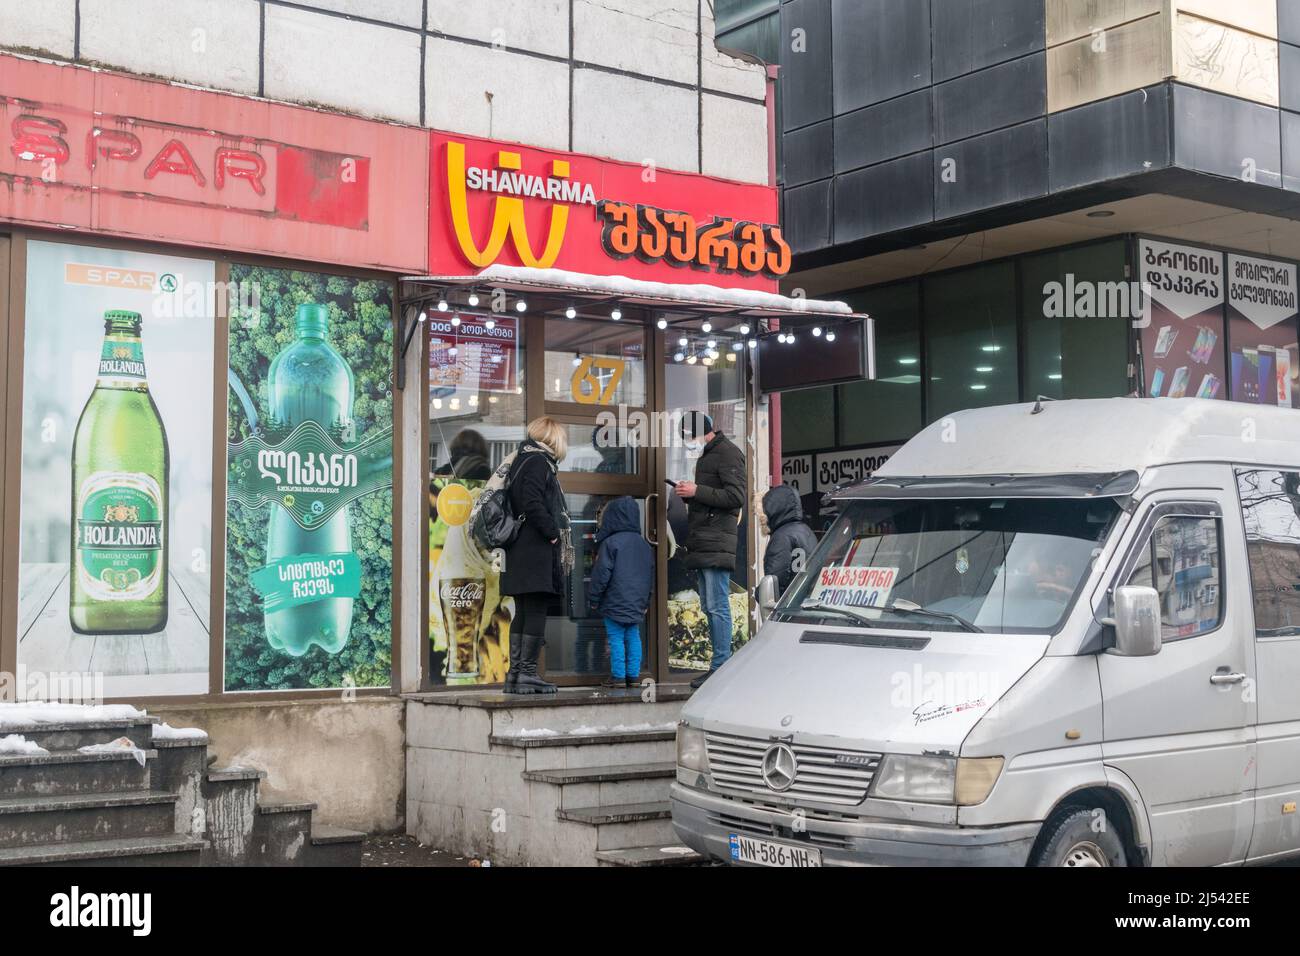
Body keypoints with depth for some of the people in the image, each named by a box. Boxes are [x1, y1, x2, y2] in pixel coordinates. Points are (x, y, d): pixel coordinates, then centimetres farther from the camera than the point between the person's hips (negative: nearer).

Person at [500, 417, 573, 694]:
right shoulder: (538, 462, -9)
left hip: (519, 554, 9)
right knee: (536, 611, -6)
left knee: (523, 613, 11)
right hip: (537, 553, -9)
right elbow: (532, 504, -21)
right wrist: (552, 533, -14)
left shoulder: (520, 460, 19)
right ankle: (527, 674, -6)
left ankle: (514, 673, 12)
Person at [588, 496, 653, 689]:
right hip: (637, 602, 6)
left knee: (616, 638, -2)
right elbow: (651, 574, 17)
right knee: (633, 637, 9)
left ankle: (618, 676, -3)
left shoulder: (610, 543, -10)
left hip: (615, 602, -6)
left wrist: (594, 598, -2)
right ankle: (633, 675, 9)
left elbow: (602, 573, -11)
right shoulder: (644, 544, 11)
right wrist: (646, 601, 24)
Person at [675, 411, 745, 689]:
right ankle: (719, 666, 13)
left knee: (718, 606, -11)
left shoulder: (728, 454, -6)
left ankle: (721, 667, -11)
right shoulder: (706, 456, 24)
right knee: (709, 606, 10)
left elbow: (736, 497, -16)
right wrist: (689, 494, 14)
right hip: (703, 544, 10)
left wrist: (697, 491, -15)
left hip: (717, 543, -10)